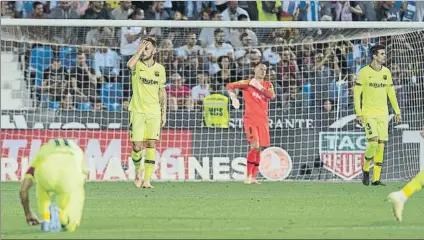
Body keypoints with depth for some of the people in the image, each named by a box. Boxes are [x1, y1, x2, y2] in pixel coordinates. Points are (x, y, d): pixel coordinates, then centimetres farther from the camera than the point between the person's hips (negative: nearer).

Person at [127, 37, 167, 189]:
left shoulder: (160, 69, 8)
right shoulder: (137, 65, -1)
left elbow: (162, 92, 14)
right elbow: (130, 64, -28)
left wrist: (164, 114, 10)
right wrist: (140, 49, -17)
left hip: (154, 112, 2)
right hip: (137, 111, -2)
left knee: (151, 145, -6)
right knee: (137, 146, -5)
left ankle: (147, 180, -5)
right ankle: (138, 170, 23)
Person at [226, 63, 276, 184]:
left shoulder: (268, 85, 11)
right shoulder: (247, 83, 1)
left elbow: (272, 96, -9)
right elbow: (230, 86, 3)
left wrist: (259, 87, -16)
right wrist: (234, 98, -8)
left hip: (263, 120, 5)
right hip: (250, 119, -5)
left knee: (259, 149, 6)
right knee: (255, 146, -18)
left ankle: (254, 177, 12)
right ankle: (248, 176, -14)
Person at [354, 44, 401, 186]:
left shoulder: (386, 72, 9)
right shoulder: (364, 72, -6)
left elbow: (391, 92, 17)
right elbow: (357, 93, -5)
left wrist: (397, 111, 14)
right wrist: (358, 113, -11)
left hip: (382, 114, 5)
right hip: (368, 113, -5)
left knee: (381, 145, 0)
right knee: (373, 142, -19)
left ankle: (376, 179, 4)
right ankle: (366, 169, 6)